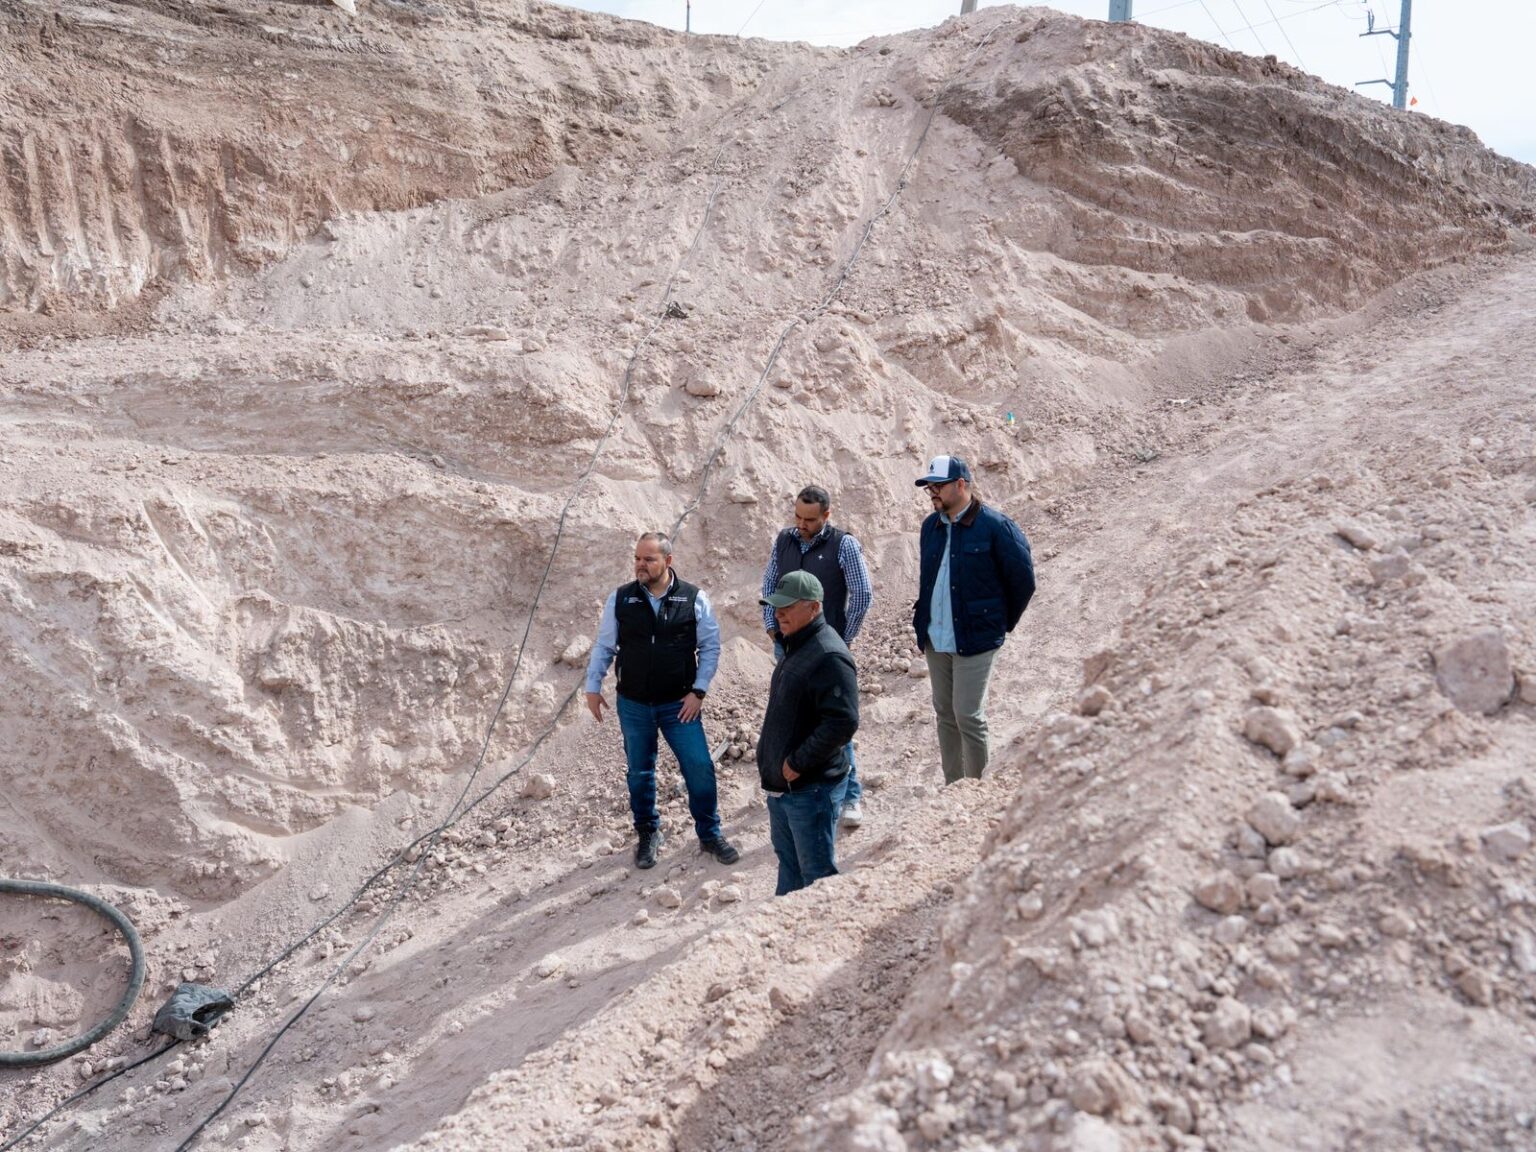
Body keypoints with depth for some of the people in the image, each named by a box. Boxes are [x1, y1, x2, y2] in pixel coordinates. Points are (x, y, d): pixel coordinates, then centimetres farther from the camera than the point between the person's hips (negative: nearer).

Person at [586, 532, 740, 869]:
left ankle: (710, 834, 16)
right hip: (633, 704, 1)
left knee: (700, 768, -3)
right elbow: (604, 647, 5)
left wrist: (698, 691, -5)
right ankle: (648, 834, 32)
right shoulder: (620, 599, -4)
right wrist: (593, 688, 3)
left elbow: (710, 646, -1)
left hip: (679, 704, -1)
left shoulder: (694, 599, -8)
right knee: (639, 773, 12)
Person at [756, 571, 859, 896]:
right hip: (782, 784, 10)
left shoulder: (828, 656, -21)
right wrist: (774, 765, 15)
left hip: (811, 788, -10)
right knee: (788, 861, 22)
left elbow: (843, 722, -29)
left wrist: (798, 763, -23)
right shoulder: (795, 647, 11)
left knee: (817, 873, 1)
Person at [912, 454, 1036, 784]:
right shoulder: (931, 526, 8)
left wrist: (1003, 623, 2)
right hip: (934, 639, 7)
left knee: (968, 716, -5)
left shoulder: (995, 526, -11)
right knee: (945, 713, 12)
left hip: (974, 639, -6)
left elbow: (1023, 580, -5)